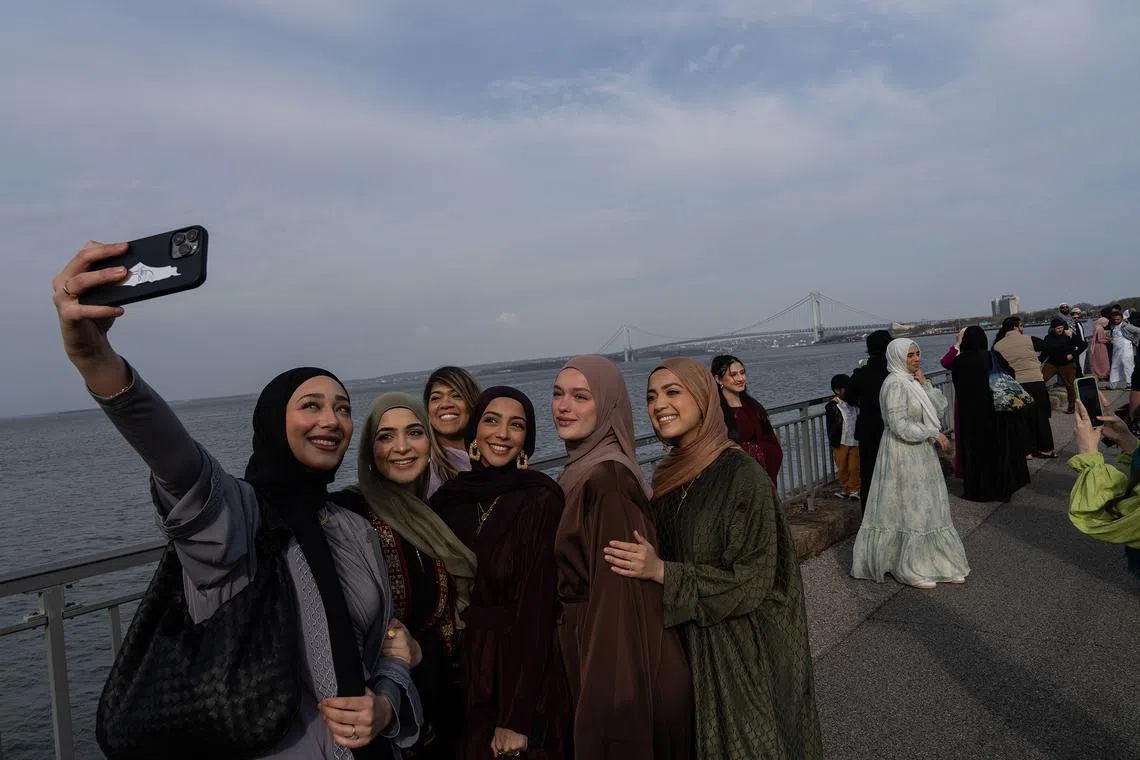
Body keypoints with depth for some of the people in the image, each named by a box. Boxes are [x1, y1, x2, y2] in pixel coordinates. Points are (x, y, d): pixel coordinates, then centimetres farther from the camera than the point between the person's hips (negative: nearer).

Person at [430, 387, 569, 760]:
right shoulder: (448, 498, 0)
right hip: (458, 678, 4)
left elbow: (536, 607, -16)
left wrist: (516, 718, -18)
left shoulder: (541, 501, -14)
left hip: (519, 675, -4)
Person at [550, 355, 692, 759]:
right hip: (602, 643, 8)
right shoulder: (582, 471, 6)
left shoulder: (607, 480, -23)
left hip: (618, 657, -8)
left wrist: (607, 693, -21)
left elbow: (616, 588, -24)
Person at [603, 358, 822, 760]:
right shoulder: (669, 474, 2)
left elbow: (750, 580, -20)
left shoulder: (742, 475, -19)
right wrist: (642, 562, -4)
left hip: (741, 647, -6)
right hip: (685, 642, 6)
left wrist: (661, 572, -25)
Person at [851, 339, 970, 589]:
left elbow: (940, 408, 7)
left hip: (922, 454, 9)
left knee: (926, 508, 13)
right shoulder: (895, 384, -17)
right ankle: (908, 568, 11)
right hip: (903, 455, -9)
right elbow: (900, 426, -23)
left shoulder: (914, 381, 10)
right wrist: (934, 434, -14)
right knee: (909, 509, -1)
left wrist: (926, 385, -6)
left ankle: (929, 561, 24)